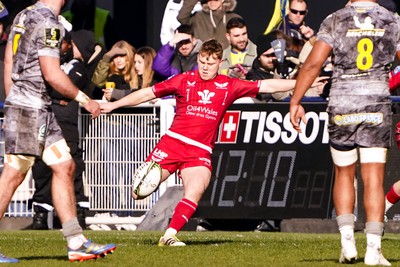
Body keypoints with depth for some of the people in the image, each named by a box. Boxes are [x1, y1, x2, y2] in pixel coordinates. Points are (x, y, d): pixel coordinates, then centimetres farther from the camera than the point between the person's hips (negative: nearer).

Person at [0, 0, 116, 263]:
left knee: (65, 167, 10)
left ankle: (77, 243, 10)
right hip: (30, 108, -10)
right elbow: (51, 73, -19)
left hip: (41, 109, 10)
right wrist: (84, 99, -8)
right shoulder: (47, 22, -15)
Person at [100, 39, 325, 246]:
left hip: (200, 152, 1)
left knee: (195, 191, -24)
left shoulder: (228, 86, 8)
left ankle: (169, 236, -20)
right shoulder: (184, 80, 5)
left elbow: (267, 86, 9)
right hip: (173, 142, -1)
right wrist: (112, 105, 10)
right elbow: (148, 93, 9)